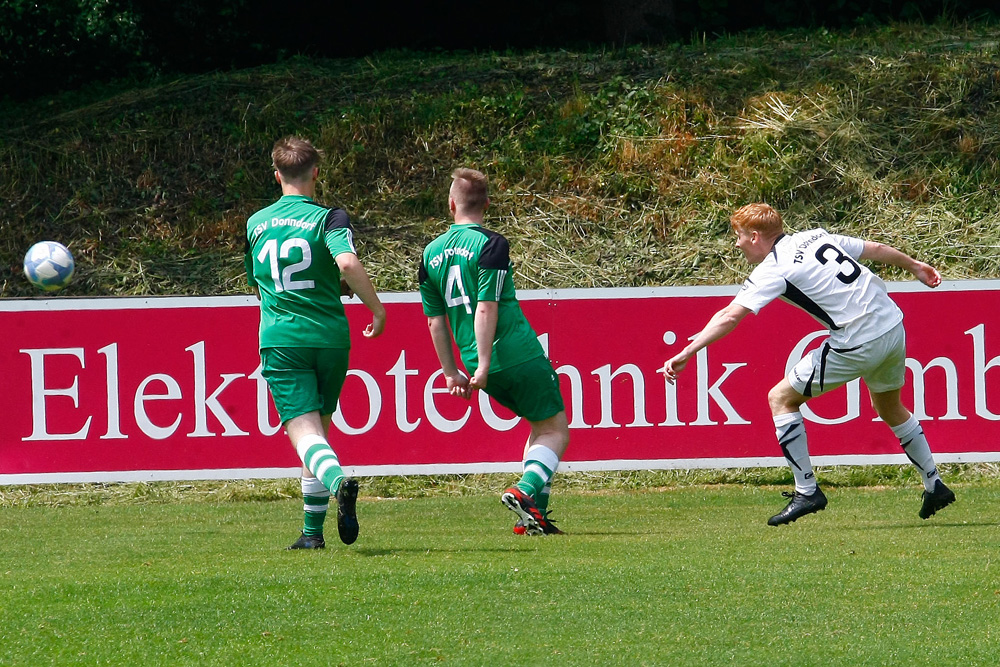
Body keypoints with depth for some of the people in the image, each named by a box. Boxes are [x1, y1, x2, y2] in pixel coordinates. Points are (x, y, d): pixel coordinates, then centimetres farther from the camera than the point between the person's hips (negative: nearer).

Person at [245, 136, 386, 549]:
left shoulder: (256, 224, 11)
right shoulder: (328, 219, -2)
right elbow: (348, 262, -22)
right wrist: (377, 308, -10)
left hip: (280, 340, 0)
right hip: (330, 337, 0)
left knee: (305, 432, -12)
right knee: (318, 432, 16)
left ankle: (338, 480, -43)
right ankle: (313, 530, 16)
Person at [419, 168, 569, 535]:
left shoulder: (431, 254, 8)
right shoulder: (491, 245, -10)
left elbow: (435, 320, 12)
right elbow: (486, 309, -18)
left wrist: (452, 372, 18)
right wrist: (484, 365, -18)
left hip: (488, 370, 6)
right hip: (519, 355, -6)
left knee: (540, 425, 23)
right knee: (555, 430, 5)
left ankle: (534, 510, 12)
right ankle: (525, 490, -19)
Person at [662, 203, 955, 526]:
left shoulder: (773, 270, -8)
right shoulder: (817, 236, 13)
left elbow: (729, 317, -19)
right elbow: (876, 249, 24)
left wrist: (687, 353, -21)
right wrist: (914, 266, 41)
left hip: (859, 345, -8)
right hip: (893, 327, 8)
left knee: (781, 398, 4)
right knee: (889, 408, 32)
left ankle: (807, 491, 2)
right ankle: (934, 486, 38)